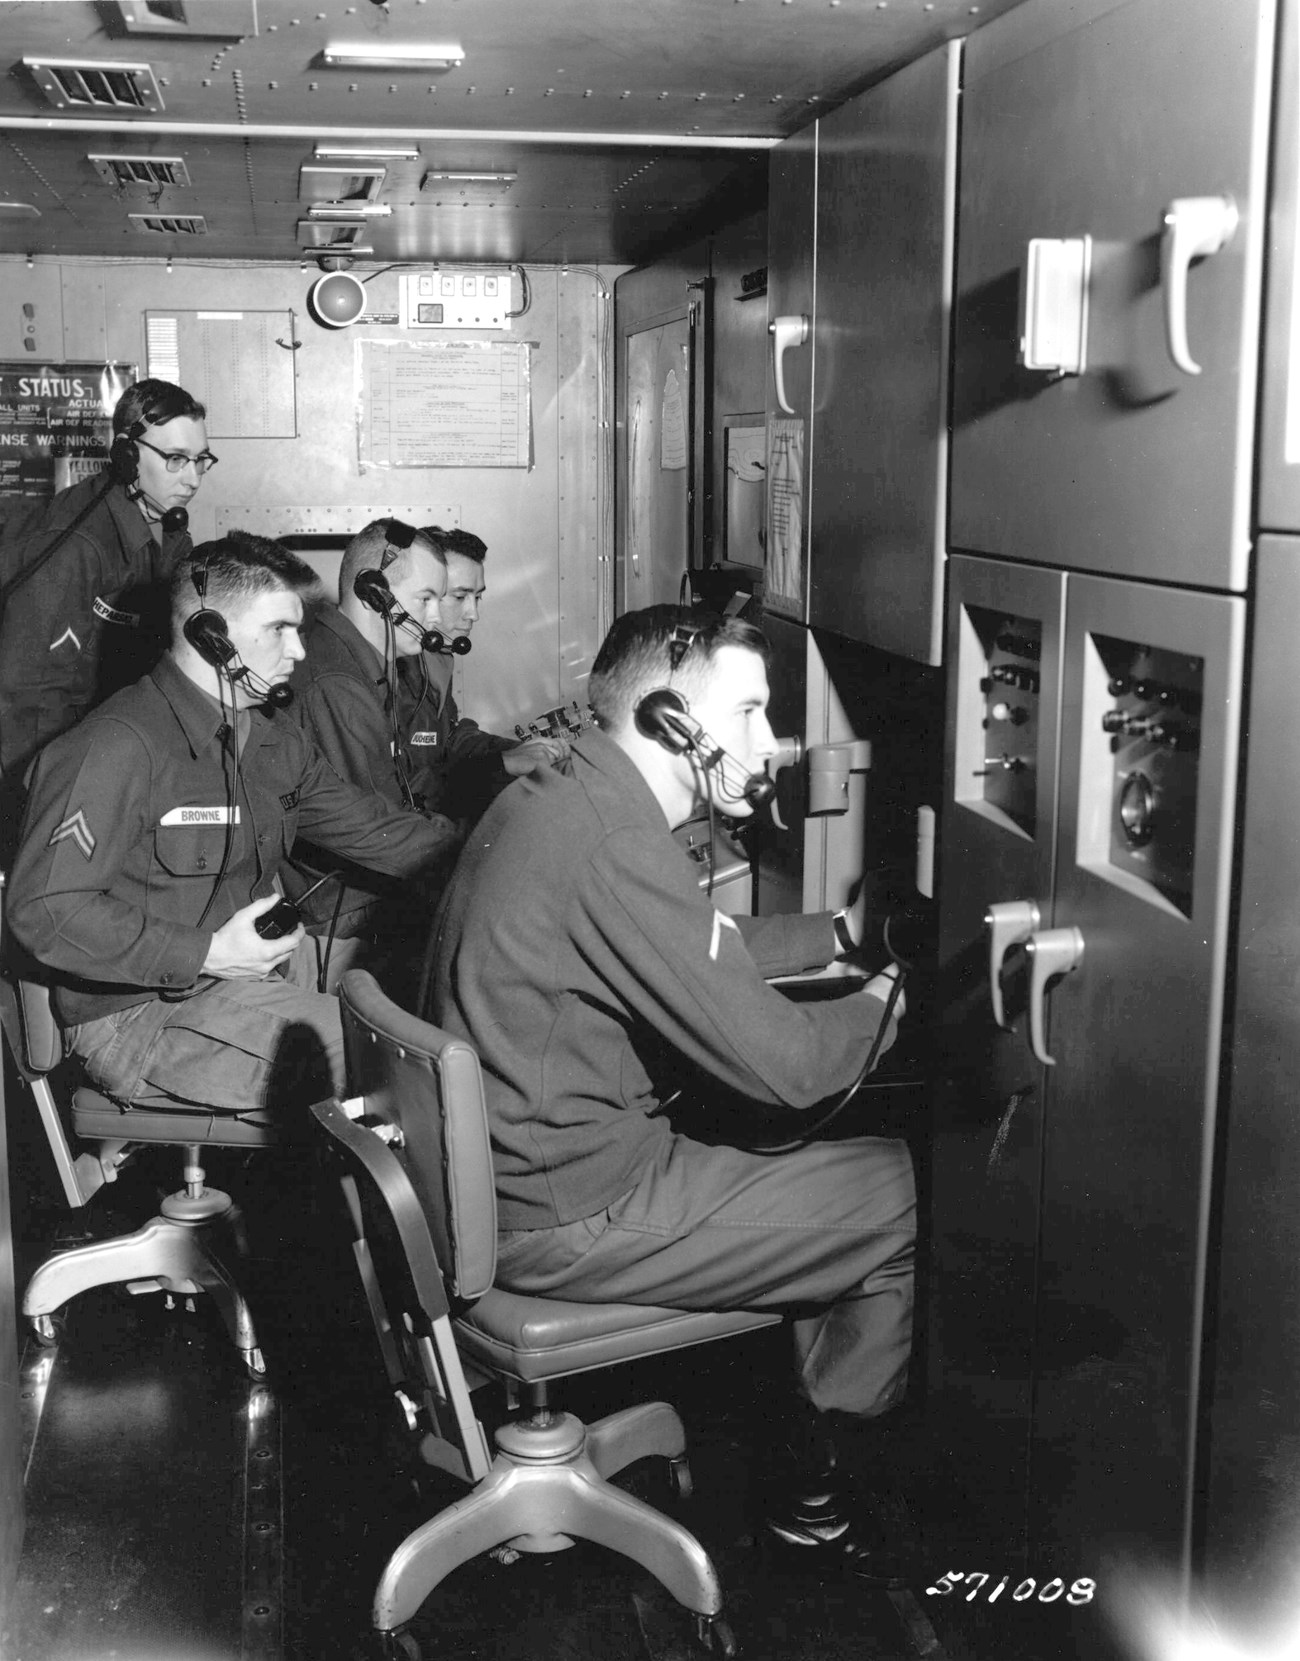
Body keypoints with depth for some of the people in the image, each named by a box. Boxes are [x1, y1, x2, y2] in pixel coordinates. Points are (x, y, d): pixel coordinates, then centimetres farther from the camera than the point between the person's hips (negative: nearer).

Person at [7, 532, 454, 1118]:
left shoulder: (277, 742, 13)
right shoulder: (118, 746, -17)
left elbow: (375, 830, 18)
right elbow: (42, 909, -22)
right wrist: (205, 955, -24)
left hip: (244, 983, 9)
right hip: (136, 1016, -9)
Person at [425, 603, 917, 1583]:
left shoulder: (555, 805, 8)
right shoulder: (616, 847, -24)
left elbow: (708, 956, 23)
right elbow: (781, 1065, -23)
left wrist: (843, 933, 19)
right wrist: (889, 999, -4)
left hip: (513, 1167, 10)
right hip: (569, 1218, -10)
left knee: (842, 1164, 18)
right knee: (908, 1194, -1)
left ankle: (822, 1459, 26)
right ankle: (819, 1500, 18)